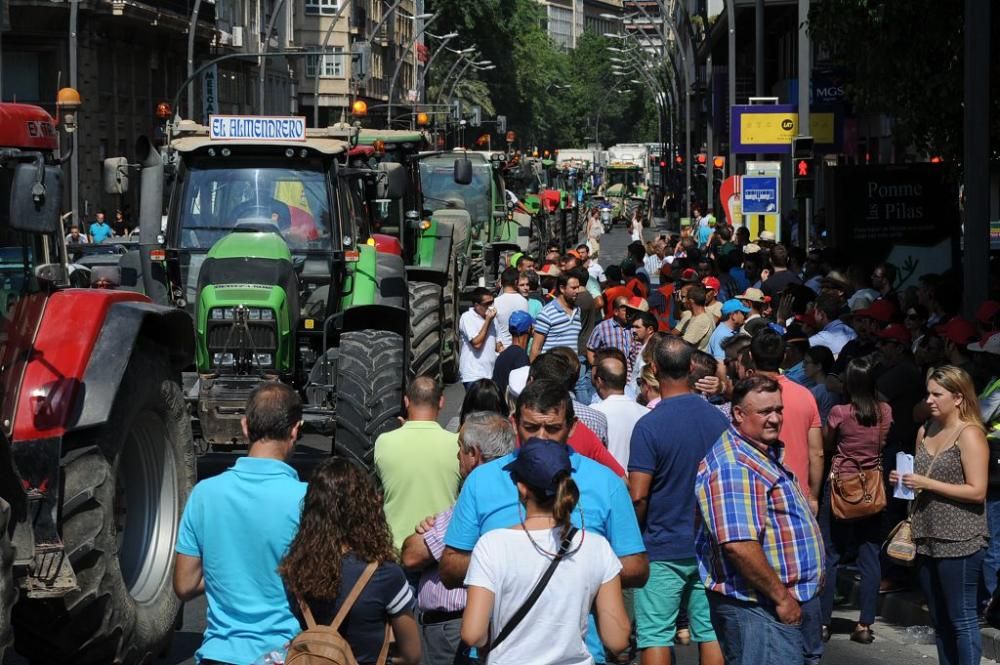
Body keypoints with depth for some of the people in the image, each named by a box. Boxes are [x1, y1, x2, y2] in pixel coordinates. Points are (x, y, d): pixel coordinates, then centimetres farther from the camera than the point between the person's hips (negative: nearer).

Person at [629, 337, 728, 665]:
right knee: (711, 632, 10)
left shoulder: (649, 426, -15)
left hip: (662, 550, -5)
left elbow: (638, 497, -16)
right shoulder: (719, 419, 2)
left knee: (655, 636, 1)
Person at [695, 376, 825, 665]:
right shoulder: (734, 468, -20)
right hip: (760, 609, -11)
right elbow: (739, 545, -29)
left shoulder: (766, 454, 14)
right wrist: (782, 597, -21)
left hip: (792, 601, 11)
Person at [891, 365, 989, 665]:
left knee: (962, 619, -4)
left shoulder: (969, 434, -10)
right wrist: (904, 479, 3)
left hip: (959, 542, -8)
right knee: (939, 619, 12)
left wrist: (927, 484, -17)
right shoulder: (925, 430, 12)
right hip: (928, 539, 8)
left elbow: (977, 491, -16)